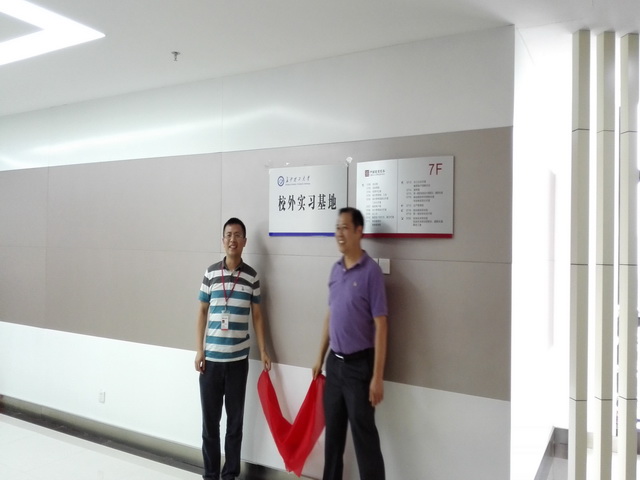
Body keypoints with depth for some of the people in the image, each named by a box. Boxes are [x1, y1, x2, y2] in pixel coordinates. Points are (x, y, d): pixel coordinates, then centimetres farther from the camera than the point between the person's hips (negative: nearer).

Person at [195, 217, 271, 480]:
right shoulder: (210, 273, 0)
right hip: (211, 357, 0)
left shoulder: (252, 276, 0)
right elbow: (202, 312, 4)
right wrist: (199, 350, -1)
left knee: (235, 418, 9)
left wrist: (263, 351, 2)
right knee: (210, 418, 9)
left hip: (238, 359, 0)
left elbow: (257, 315, 5)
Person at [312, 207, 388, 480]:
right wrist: (320, 358, 16)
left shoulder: (371, 272, -15)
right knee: (333, 432, 18)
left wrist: (377, 377, -17)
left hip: (359, 364, -6)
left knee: (364, 437, 2)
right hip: (335, 362, 7)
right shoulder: (335, 270, 6)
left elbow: (380, 326, -16)